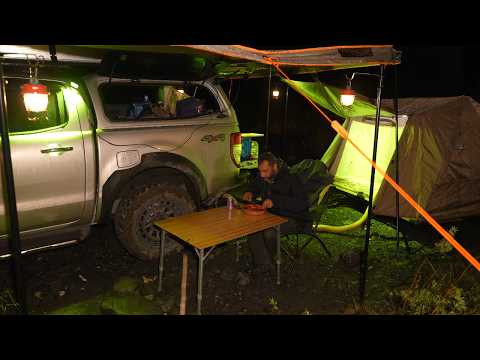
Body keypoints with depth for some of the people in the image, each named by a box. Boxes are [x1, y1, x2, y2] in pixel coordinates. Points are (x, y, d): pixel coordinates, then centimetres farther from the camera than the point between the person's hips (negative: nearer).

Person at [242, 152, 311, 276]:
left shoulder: (291, 178, -22)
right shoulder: (261, 177, 1)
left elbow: (302, 203, -30)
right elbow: (253, 186, 24)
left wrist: (275, 201, -36)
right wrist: (249, 192, -2)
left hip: (293, 219, -6)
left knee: (269, 232, -32)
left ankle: (268, 259, 1)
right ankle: (263, 264, -12)